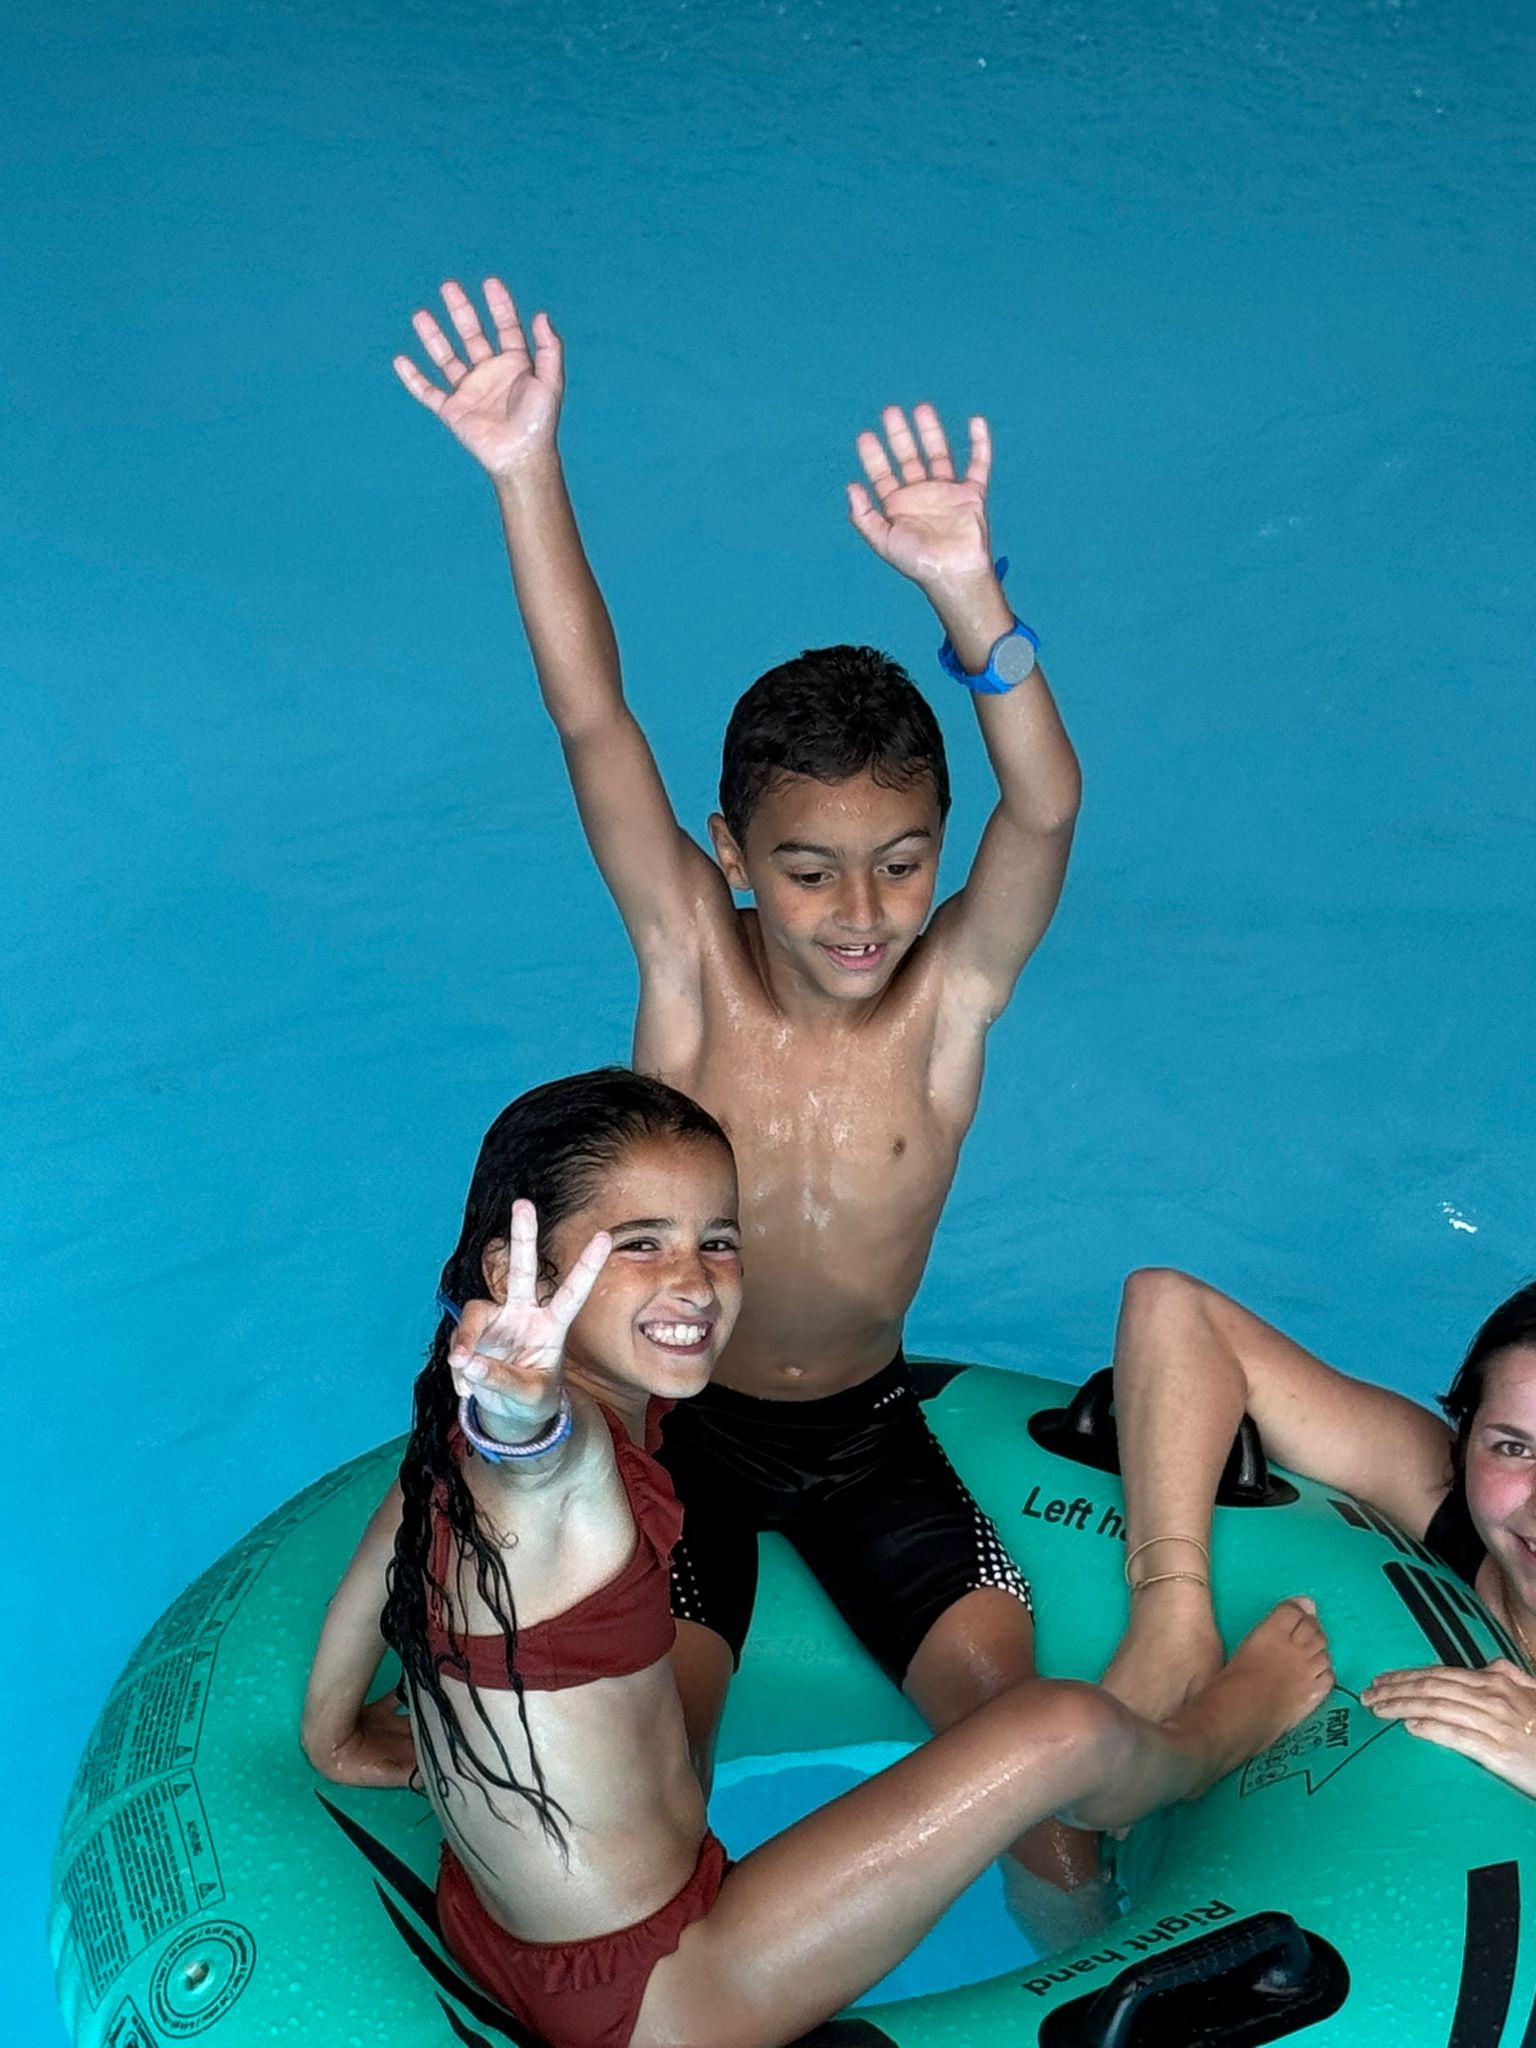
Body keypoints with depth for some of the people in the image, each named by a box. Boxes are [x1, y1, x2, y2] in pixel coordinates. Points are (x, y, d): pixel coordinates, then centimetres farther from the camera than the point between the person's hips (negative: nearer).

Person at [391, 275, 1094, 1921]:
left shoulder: (950, 993, -18)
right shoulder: (692, 966, -18)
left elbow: (1047, 806, -37)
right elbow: (596, 735, -31)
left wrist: (966, 593, -56)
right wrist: (527, 475, -45)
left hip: (865, 1428, 1)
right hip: (679, 1421, 0)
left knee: (998, 1680, -7)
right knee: (665, 1704, -16)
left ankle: (1073, 1931, 26)